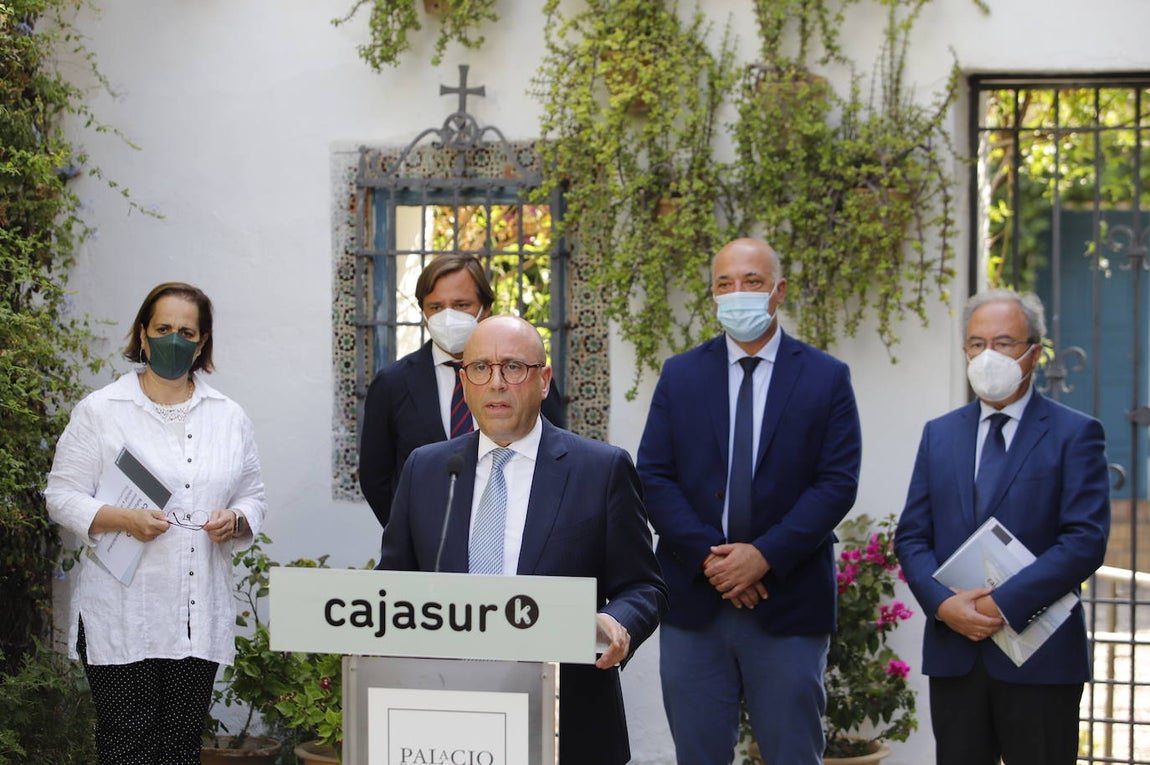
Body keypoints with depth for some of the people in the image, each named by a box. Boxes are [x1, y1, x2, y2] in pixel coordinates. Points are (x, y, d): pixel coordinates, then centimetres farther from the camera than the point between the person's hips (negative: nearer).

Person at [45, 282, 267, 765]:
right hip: (123, 613, -3)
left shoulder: (229, 417, 13)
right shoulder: (100, 411, 2)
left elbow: (253, 497, 17)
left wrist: (236, 520, -6)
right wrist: (122, 520, -17)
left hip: (201, 614, 3)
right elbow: (63, 495, 0)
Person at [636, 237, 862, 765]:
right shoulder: (679, 376, 9)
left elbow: (837, 483, -5)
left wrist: (765, 556, -15)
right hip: (694, 603, 2)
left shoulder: (826, 379, 3)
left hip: (788, 603, -2)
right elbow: (654, 478, 2)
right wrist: (708, 556, -11)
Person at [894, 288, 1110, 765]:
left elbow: (1085, 541, -10)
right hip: (954, 653, 4)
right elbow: (911, 536, 10)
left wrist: (1004, 603, -17)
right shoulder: (939, 435, 14)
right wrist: (942, 604, -9)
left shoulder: (1075, 434, -1)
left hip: (1039, 655, -4)